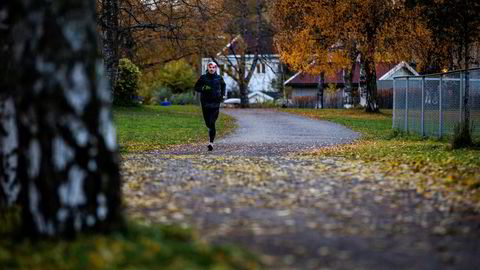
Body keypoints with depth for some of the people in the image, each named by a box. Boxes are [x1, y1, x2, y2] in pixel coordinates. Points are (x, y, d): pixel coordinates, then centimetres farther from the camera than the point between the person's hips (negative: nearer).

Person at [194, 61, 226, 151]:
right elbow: (196, 87, 5)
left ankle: (211, 142, -14)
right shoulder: (203, 77, 0)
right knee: (208, 123, 10)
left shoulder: (219, 78, 3)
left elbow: (223, 85, 24)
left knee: (212, 123, -13)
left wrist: (222, 95, 10)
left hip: (215, 103, -1)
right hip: (205, 103, 1)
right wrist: (203, 88, -15)